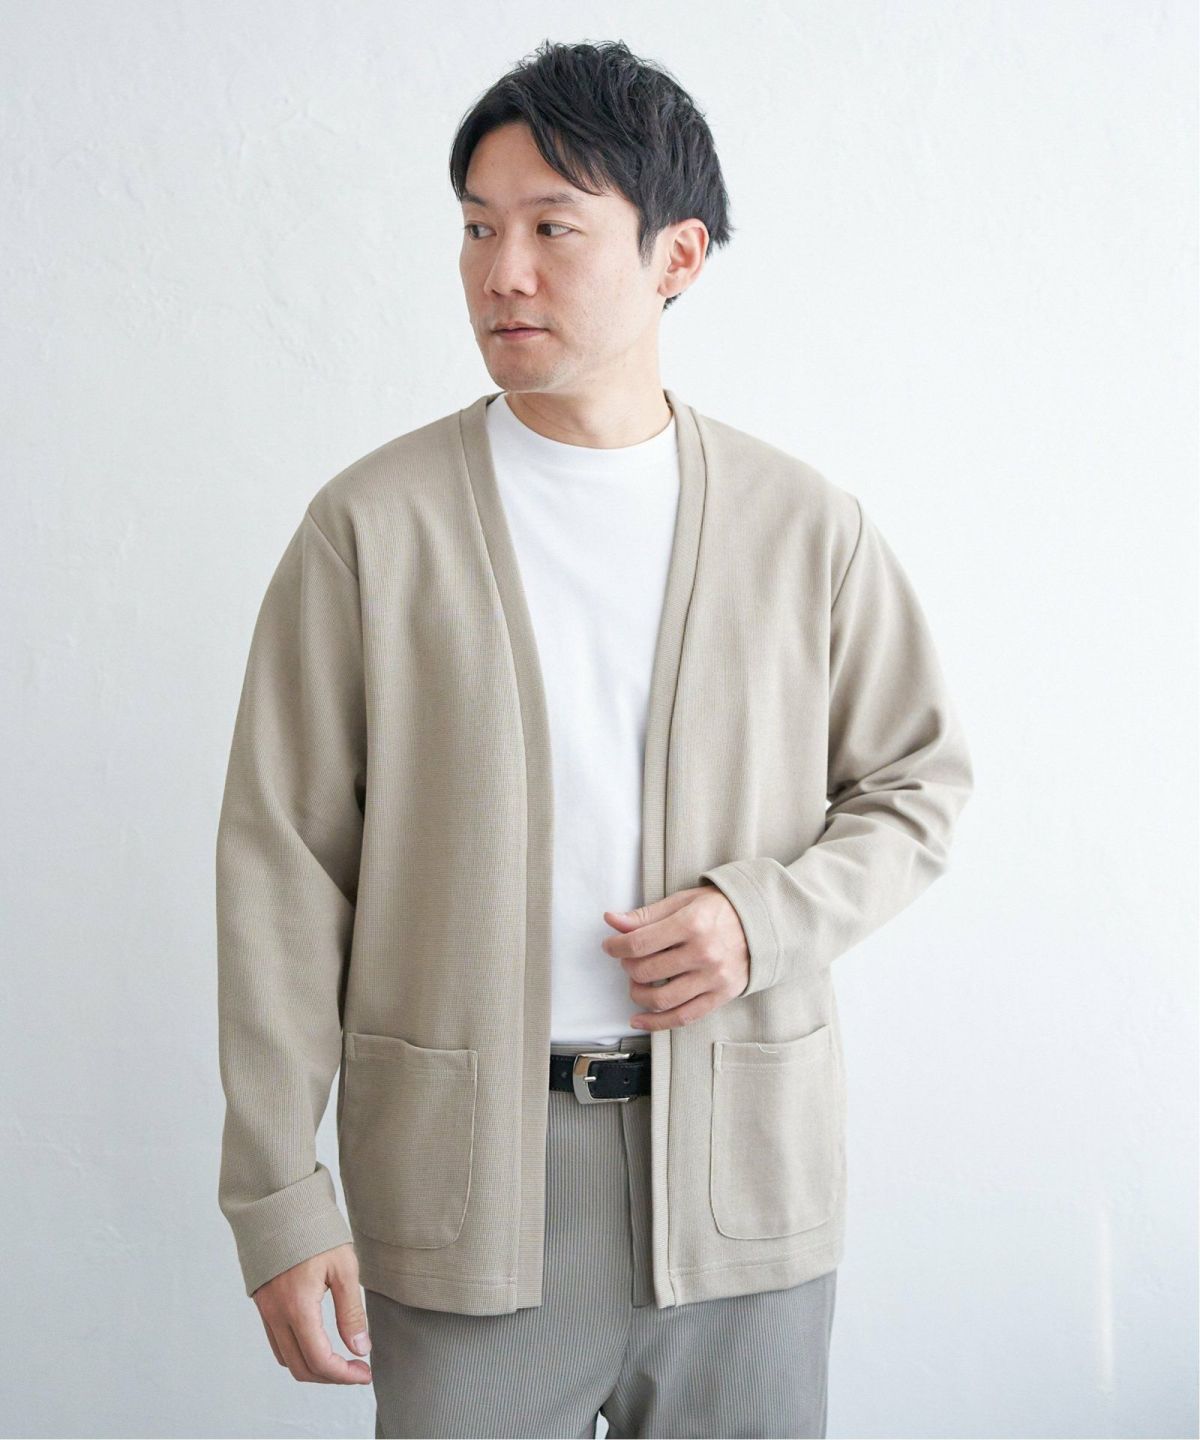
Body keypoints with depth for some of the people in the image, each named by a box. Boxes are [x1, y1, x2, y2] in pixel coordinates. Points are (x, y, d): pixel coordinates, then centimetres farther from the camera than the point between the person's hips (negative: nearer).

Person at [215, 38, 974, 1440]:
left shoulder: (806, 525, 2)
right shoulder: (373, 524, -3)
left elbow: (918, 781, 11)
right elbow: (283, 862, -3)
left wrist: (766, 915, -9)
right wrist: (275, 1201, -6)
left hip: (743, 1168, 2)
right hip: (465, 1184, -1)